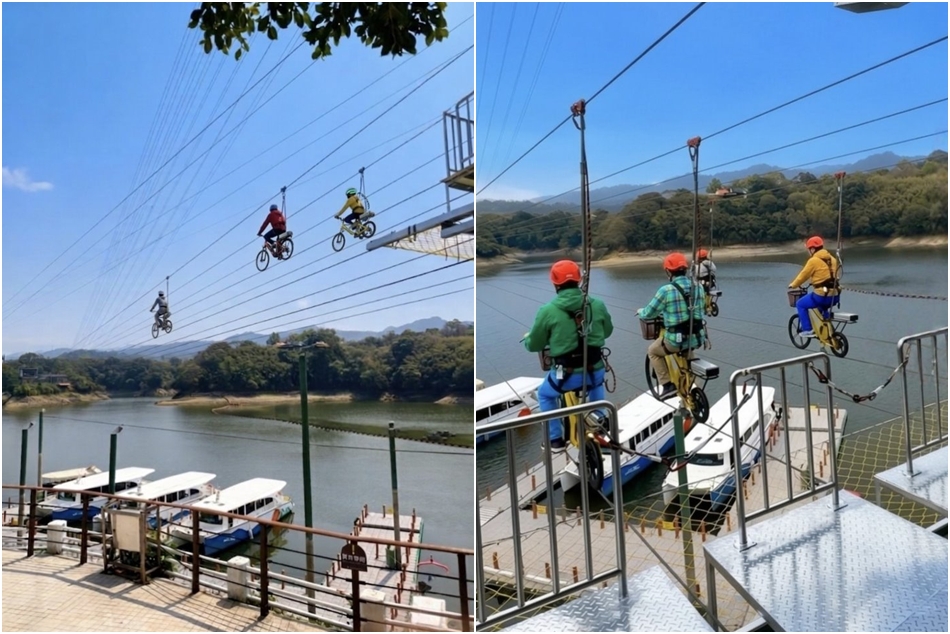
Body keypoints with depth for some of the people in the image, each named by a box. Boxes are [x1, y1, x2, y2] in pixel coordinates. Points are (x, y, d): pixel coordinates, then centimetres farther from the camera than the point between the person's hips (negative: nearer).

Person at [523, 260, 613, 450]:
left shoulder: (548, 310, -10)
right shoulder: (597, 304, -1)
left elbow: (534, 346, 0)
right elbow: (607, 331, 18)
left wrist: (527, 339, 23)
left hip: (567, 373, -3)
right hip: (596, 370, 3)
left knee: (544, 394, 29)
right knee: (596, 385, 40)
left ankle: (556, 438, 28)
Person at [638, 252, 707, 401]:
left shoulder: (666, 290, -15)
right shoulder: (698, 287, 3)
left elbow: (649, 313, -5)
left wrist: (640, 312, 19)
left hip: (677, 340, -6)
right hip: (698, 338, 6)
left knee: (653, 351, 23)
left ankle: (667, 385, 14)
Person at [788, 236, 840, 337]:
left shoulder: (813, 260, -10)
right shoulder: (832, 259, 13)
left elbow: (803, 275, -2)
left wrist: (793, 285, 15)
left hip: (822, 295, -8)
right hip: (834, 296, 8)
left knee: (800, 304, 12)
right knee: (822, 307, 37)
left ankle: (807, 330, 7)